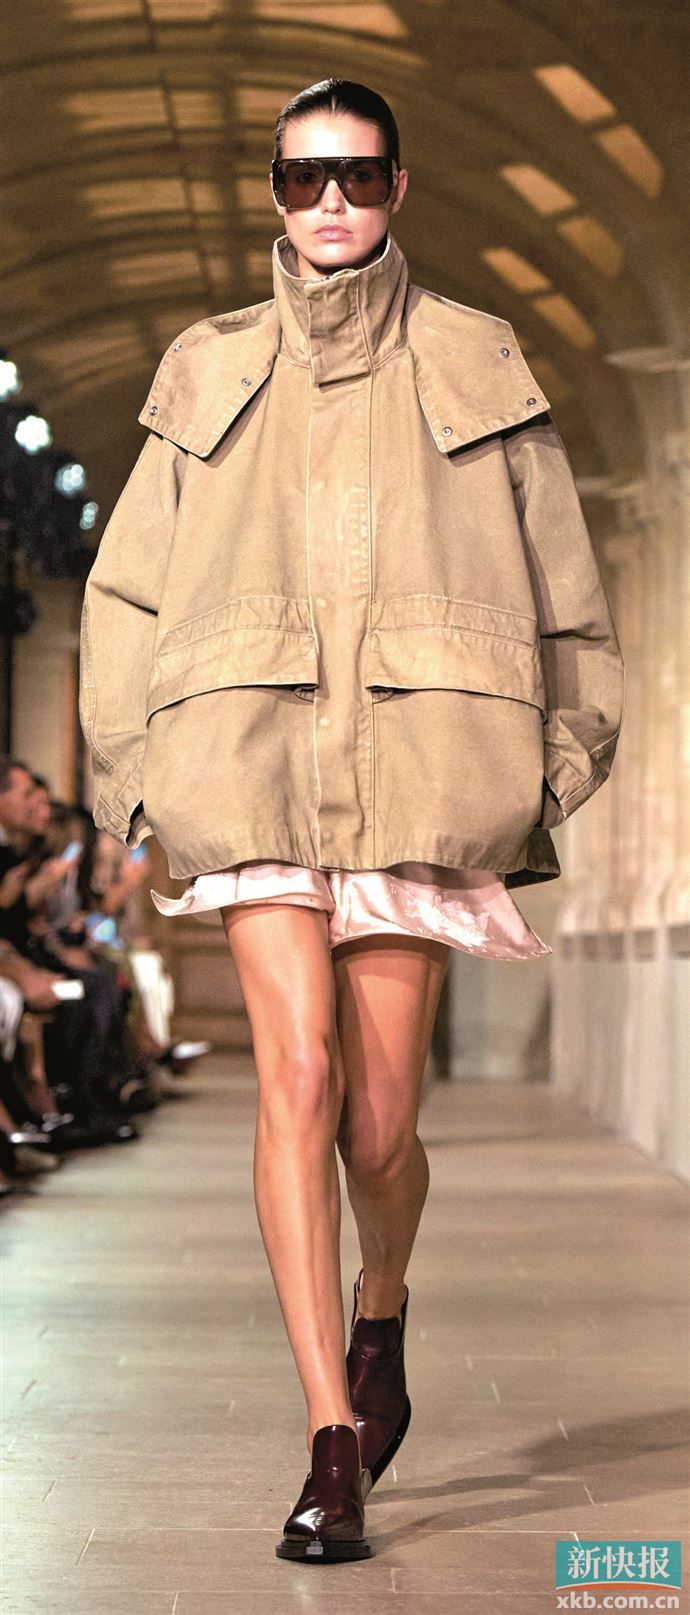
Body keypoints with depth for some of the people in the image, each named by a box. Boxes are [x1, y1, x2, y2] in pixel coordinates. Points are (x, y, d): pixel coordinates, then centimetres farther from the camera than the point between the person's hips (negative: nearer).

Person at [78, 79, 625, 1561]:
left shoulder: (475, 363, 12)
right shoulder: (210, 371, 14)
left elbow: (565, 587, 16)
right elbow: (126, 586, 17)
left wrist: (555, 760, 9)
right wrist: (128, 768, 9)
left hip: (417, 764, 0)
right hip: (254, 759, 1)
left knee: (378, 1125, -1)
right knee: (295, 1071, -14)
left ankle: (381, 1316, 32)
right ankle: (334, 1447, -10)